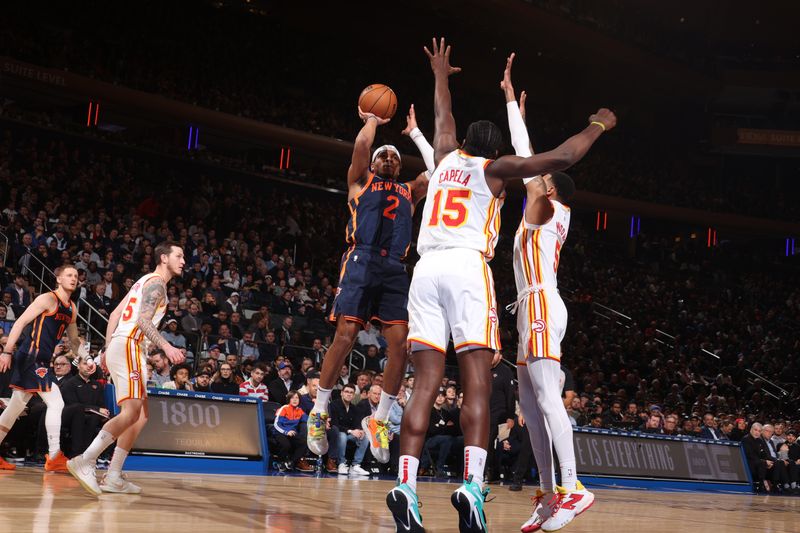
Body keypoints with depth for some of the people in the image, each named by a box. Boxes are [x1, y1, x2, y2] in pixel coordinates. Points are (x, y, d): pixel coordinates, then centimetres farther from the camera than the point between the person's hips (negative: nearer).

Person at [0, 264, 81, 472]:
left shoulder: (72, 309, 16)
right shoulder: (47, 299, -9)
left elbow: (74, 339, 27)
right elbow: (20, 322, -15)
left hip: (41, 360, 10)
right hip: (31, 357, -10)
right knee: (56, 403, -15)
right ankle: (54, 457, -15)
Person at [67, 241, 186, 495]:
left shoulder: (146, 281, 24)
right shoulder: (157, 283, -6)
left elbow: (115, 315, 24)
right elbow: (143, 320, -20)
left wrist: (108, 350, 24)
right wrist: (166, 346, -29)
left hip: (118, 347, 10)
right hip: (128, 347, -10)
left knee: (140, 414, 9)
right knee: (130, 412, -19)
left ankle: (113, 477, 5)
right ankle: (85, 461, -24)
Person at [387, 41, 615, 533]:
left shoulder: (446, 158, 24)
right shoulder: (495, 169, 12)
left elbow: (444, 117, 45)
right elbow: (561, 158, 3)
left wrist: (441, 75, 61)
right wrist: (597, 126, 19)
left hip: (426, 269, 4)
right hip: (467, 267, -4)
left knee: (427, 383, -2)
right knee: (478, 383, -10)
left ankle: (406, 487, -15)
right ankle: (473, 485, -27)